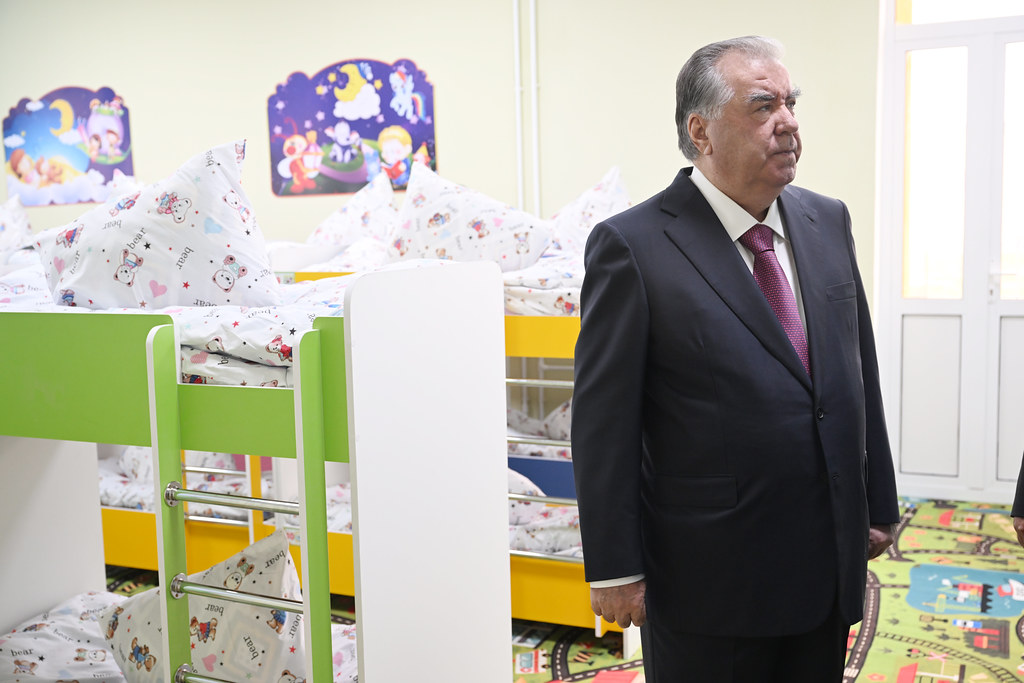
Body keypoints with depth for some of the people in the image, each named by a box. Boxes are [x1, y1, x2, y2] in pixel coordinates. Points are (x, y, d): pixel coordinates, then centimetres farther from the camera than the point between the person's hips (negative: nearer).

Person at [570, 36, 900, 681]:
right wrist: (615, 571, -12)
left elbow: (860, 372, 12)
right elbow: (604, 424, -13)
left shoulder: (828, 221, 5)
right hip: (707, 575, -5)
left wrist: (878, 505, 13)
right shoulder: (633, 246, -14)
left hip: (830, 562, 6)